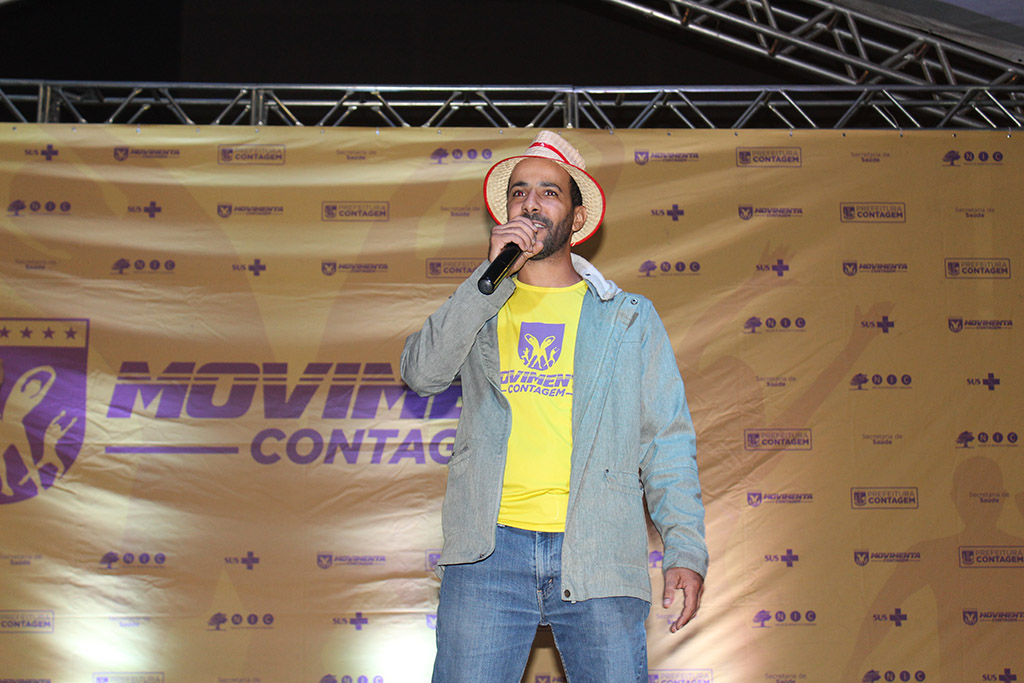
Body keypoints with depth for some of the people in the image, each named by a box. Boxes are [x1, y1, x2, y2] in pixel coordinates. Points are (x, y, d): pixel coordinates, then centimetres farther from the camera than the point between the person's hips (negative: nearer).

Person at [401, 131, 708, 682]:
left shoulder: (630, 318, 15)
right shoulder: (477, 309, 18)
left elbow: (667, 442, 9)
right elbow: (422, 373, -2)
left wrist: (686, 551, -2)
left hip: (598, 557, 0)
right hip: (489, 549, 1)